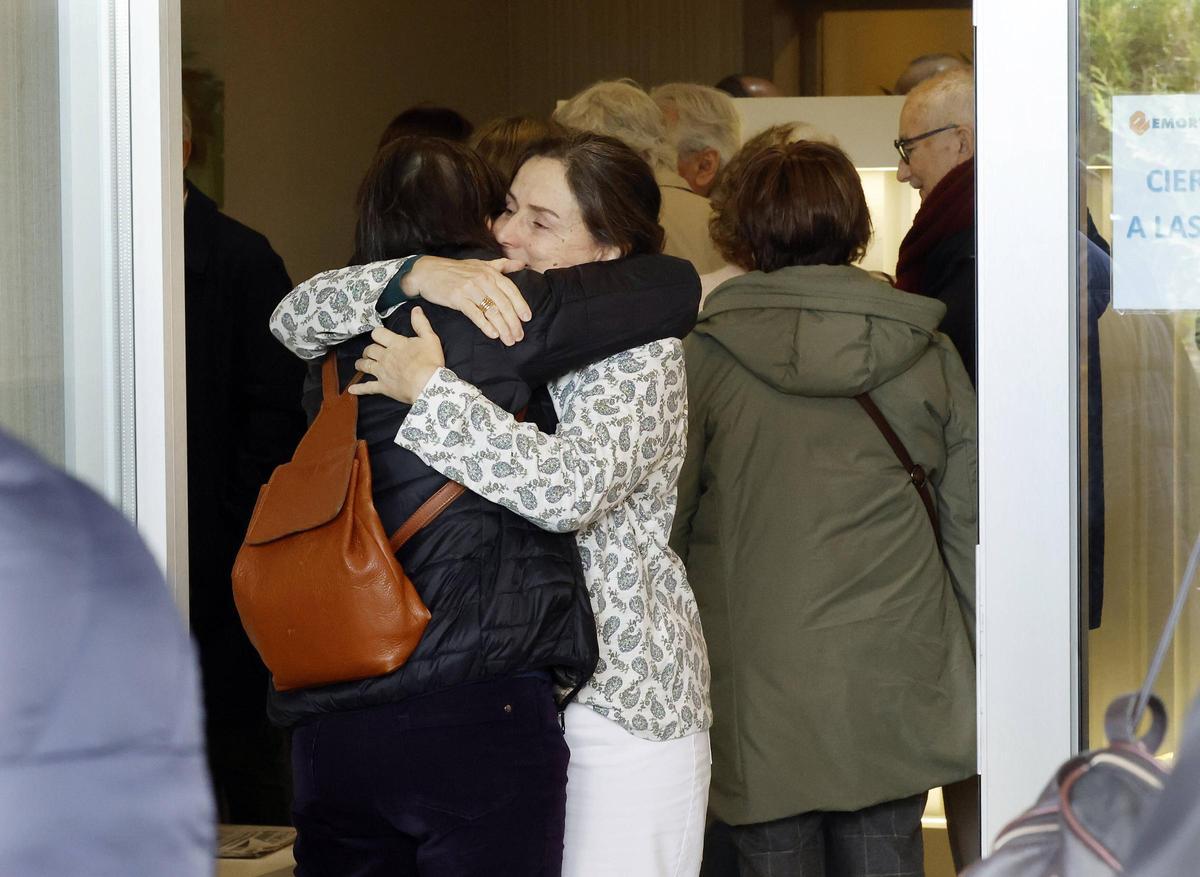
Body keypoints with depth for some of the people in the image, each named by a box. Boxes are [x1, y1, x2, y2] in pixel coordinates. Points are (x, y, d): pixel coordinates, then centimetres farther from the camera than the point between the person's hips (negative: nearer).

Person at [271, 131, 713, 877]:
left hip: (621, 702, -6)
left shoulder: (642, 356, -10)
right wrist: (418, 276, -14)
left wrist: (428, 388, -23)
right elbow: (300, 320, 3)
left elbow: (567, 487, -28)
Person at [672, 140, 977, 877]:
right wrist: (974, 673, 16)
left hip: (760, 700, -2)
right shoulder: (927, 354, 2)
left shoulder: (705, 357, -6)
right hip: (896, 691, 2)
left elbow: (663, 523, -1)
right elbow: (968, 525, 6)